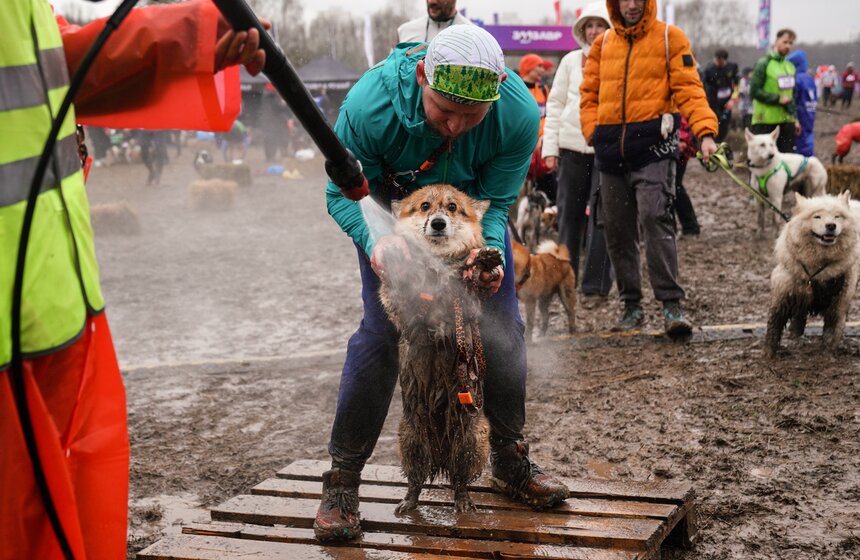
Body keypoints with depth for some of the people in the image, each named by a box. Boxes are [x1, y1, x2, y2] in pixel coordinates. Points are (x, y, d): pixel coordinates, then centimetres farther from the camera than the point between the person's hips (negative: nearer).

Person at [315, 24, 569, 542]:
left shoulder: (520, 114, -33)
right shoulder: (369, 104, -38)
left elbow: (494, 202, -21)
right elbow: (343, 193, -25)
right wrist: (375, 238, -46)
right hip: (392, 212, -2)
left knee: (503, 330, 1)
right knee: (380, 331, -14)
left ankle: (511, 461, 23)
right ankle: (342, 480, -1)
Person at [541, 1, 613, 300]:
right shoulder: (571, 61, 10)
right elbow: (555, 105, 11)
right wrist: (550, 147, 3)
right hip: (572, 146, 3)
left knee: (600, 217, -4)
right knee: (569, 215, 7)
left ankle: (596, 285, 2)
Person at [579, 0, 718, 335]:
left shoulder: (669, 37, 4)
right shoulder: (603, 44, 16)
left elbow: (688, 89, -3)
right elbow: (589, 94, 17)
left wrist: (705, 131, -17)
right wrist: (593, 132, 0)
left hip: (653, 144, -5)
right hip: (611, 150, 5)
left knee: (655, 218, -19)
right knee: (616, 229, 7)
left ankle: (671, 304, -16)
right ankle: (632, 305, 18)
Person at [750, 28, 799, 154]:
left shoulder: (790, 66, 14)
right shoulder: (764, 63, -6)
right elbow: (755, 91, -12)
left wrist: (795, 118, 15)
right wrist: (778, 99, -17)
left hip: (787, 121, 7)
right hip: (766, 121, -7)